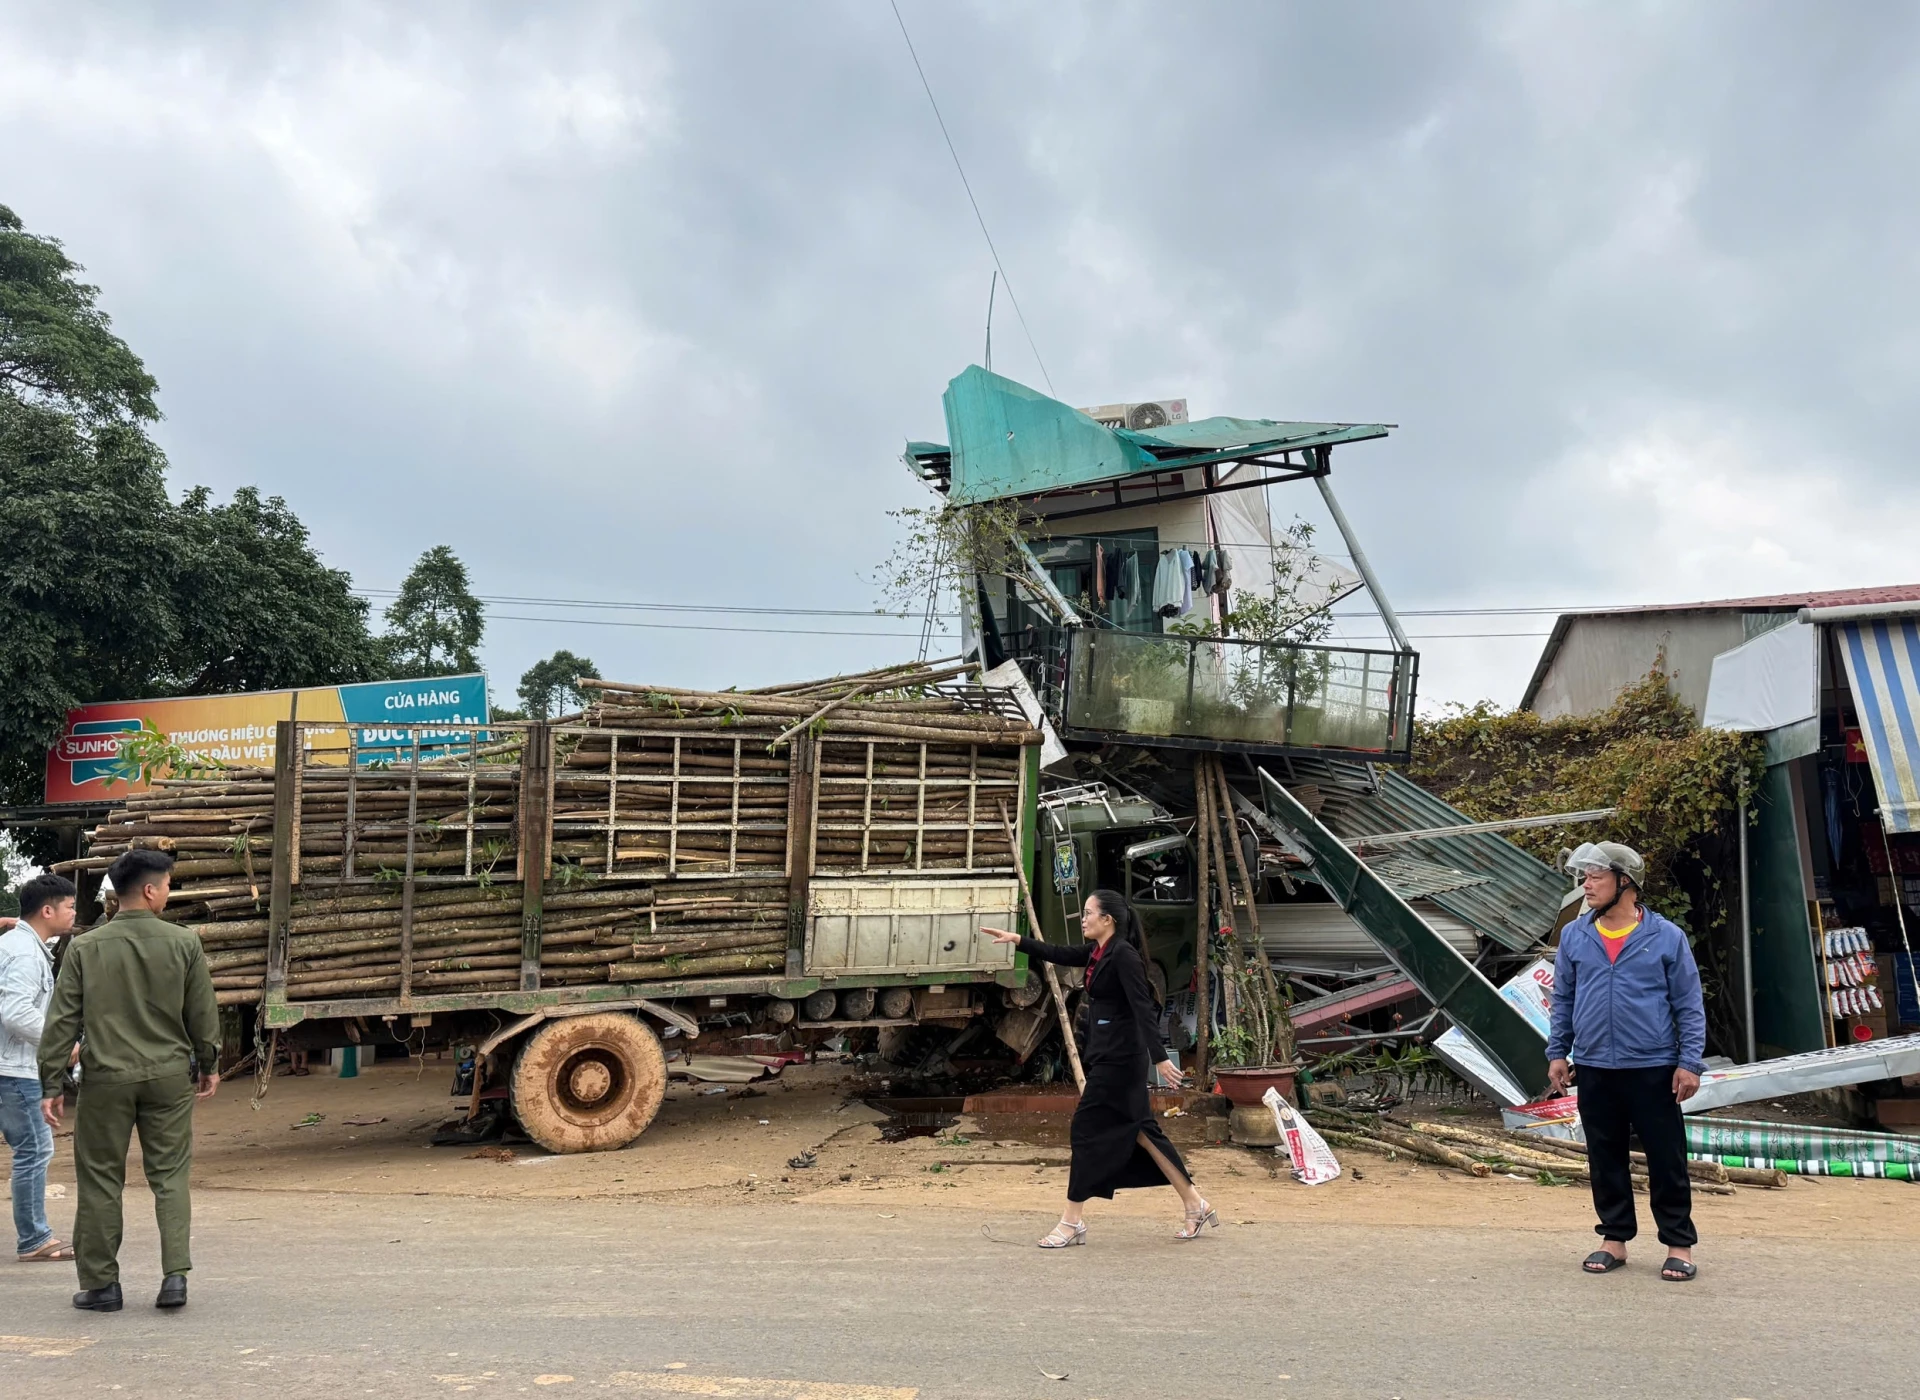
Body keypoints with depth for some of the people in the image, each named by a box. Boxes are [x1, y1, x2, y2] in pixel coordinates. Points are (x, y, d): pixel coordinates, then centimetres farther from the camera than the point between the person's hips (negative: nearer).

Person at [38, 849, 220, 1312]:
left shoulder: (86, 949, -3)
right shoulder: (183, 944, -5)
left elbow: (62, 1021, -2)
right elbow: (203, 1014, 2)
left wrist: (51, 1084, 4)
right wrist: (209, 1065, 17)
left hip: (106, 1079, 0)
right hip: (169, 1077, 0)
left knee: (101, 1180, 10)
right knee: (170, 1176, 8)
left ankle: (100, 1284, 16)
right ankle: (175, 1275, 2)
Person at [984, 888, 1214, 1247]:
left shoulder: (1123, 955, -17)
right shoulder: (1098, 952, 10)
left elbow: (1142, 1008, -22)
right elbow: (1060, 954, 20)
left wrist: (1160, 1058, -26)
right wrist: (1017, 940, 14)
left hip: (1120, 1057, -10)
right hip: (1106, 1054, 10)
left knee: (1087, 1128, -4)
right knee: (1139, 1130, 13)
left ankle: (1071, 1223, 4)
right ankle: (1195, 1206, 21)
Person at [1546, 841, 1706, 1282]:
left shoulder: (1666, 937, -4)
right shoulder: (1574, 936, 4)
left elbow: (1689, 1006, -1)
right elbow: (1563, 999, 11)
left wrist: (1690, 1062, -6)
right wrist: (1557, 1052, 7)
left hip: (1653, 1069, -3)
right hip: (1594, 1069, 3)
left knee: (1667, 1160, 3)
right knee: (1605, 1159, 11)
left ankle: (1679, 1244, 15)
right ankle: (1614, 1239, 23)